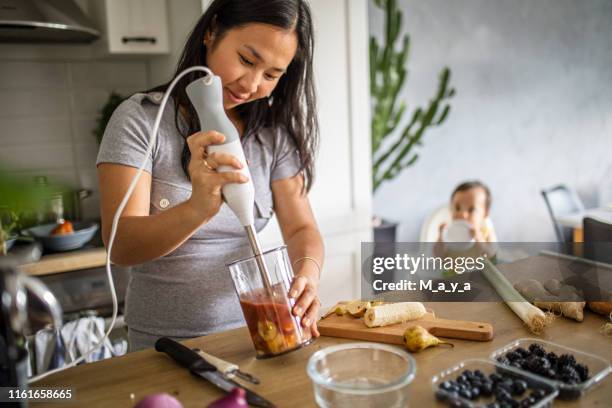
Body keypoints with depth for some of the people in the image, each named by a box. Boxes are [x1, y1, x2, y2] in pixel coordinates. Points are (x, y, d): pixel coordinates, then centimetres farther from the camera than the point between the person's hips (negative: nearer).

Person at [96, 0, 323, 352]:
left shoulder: (274, 133, 1)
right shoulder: (140, 119, -10)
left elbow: (301, 227, -1)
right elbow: (122, 246, -17)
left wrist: (308, 273, -26)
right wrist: (198, 208, -37)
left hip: (252, 333, 3)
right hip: (166, 346, -2)